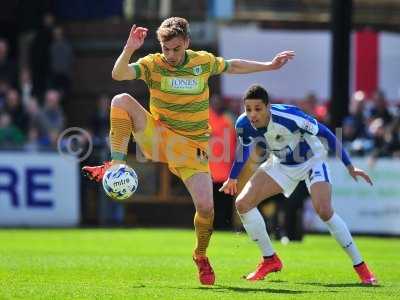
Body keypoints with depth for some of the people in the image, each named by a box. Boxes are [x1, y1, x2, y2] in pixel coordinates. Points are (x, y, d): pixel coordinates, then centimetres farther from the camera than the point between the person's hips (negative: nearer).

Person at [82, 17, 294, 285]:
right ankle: (116, 166, -24)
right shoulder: (153, 64, -9)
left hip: (192, 146, 1)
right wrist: (129, 49, -42)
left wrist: (269, 66, 20)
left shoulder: (204, 62, -2)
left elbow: (232, 66, 18)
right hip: (158, 139, -1)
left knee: (205, 206, -14)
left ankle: (201, 256, 16)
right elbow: (118, 74, -25)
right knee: (121, 101, -25)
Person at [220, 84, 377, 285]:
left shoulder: (289, 116, -35)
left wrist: (349, 166, -19)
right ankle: (270, 260, 6)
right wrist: (232, 178, 18)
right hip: (281, 164, 5)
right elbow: (243, 149, 4)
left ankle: (360, 266, -13)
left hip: (311, 161, -5)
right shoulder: (243, 125, -20)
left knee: (324, 210, -26)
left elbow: (324, 133, -22)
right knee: (242, 203, -9)